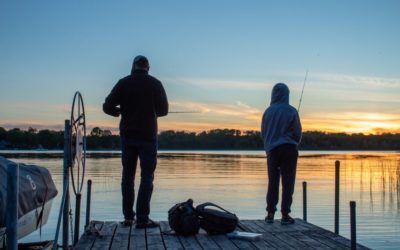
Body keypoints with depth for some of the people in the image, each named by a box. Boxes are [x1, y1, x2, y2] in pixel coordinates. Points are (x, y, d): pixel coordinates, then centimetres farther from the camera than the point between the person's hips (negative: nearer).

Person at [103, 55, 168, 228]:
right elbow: (163, 110, 2)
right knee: (147, 176, 0)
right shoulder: (155, 84, -2)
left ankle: (128, 217, 11)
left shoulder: (123, 83, 2)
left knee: (128, 175, 10)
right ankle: (142, 218, -5)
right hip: (147, 136, -2)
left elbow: (107, 107, -3)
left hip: (127, 136, 3)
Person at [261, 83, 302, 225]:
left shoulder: (268, 111, 2)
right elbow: (298, 132, -2)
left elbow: (263, 132, 7)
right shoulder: (291, 111, -5)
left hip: (272, 150, 3)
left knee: (272, 182, 9)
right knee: (287, 183, 2)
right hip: (289, 149, -2)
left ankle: (270, 214, 9)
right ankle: (285, 215, 2)